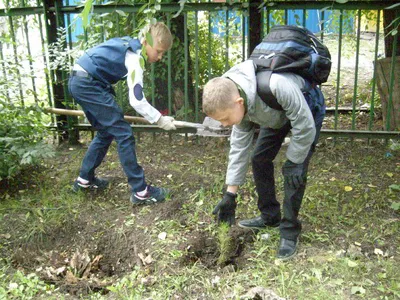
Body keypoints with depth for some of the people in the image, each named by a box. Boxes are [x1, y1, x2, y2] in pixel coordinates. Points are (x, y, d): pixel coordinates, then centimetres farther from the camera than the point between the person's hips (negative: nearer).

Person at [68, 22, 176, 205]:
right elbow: (137, 101, -19)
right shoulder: (135, 57, -13)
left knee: (106, 132, 19)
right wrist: (159, 120, -10)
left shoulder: (129, 44, 15)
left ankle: (85, 180, 29)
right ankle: (140, 191, -6)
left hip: (78, 82, 10)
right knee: (123, 133, -8)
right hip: (89, 84, -10)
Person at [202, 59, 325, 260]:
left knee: (295, 172, -14)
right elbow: (239, 144, -12)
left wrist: (293, 163, -20)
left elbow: (305, 127, -32)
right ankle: (269, 216, 22)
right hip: (277, 113, 6)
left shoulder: (276, 86, -45)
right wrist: (230, 194, -10)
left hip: (306, 110, -6)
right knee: (259, 159, 4)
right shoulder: (237, 101, -21)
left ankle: (290, 232, 1)